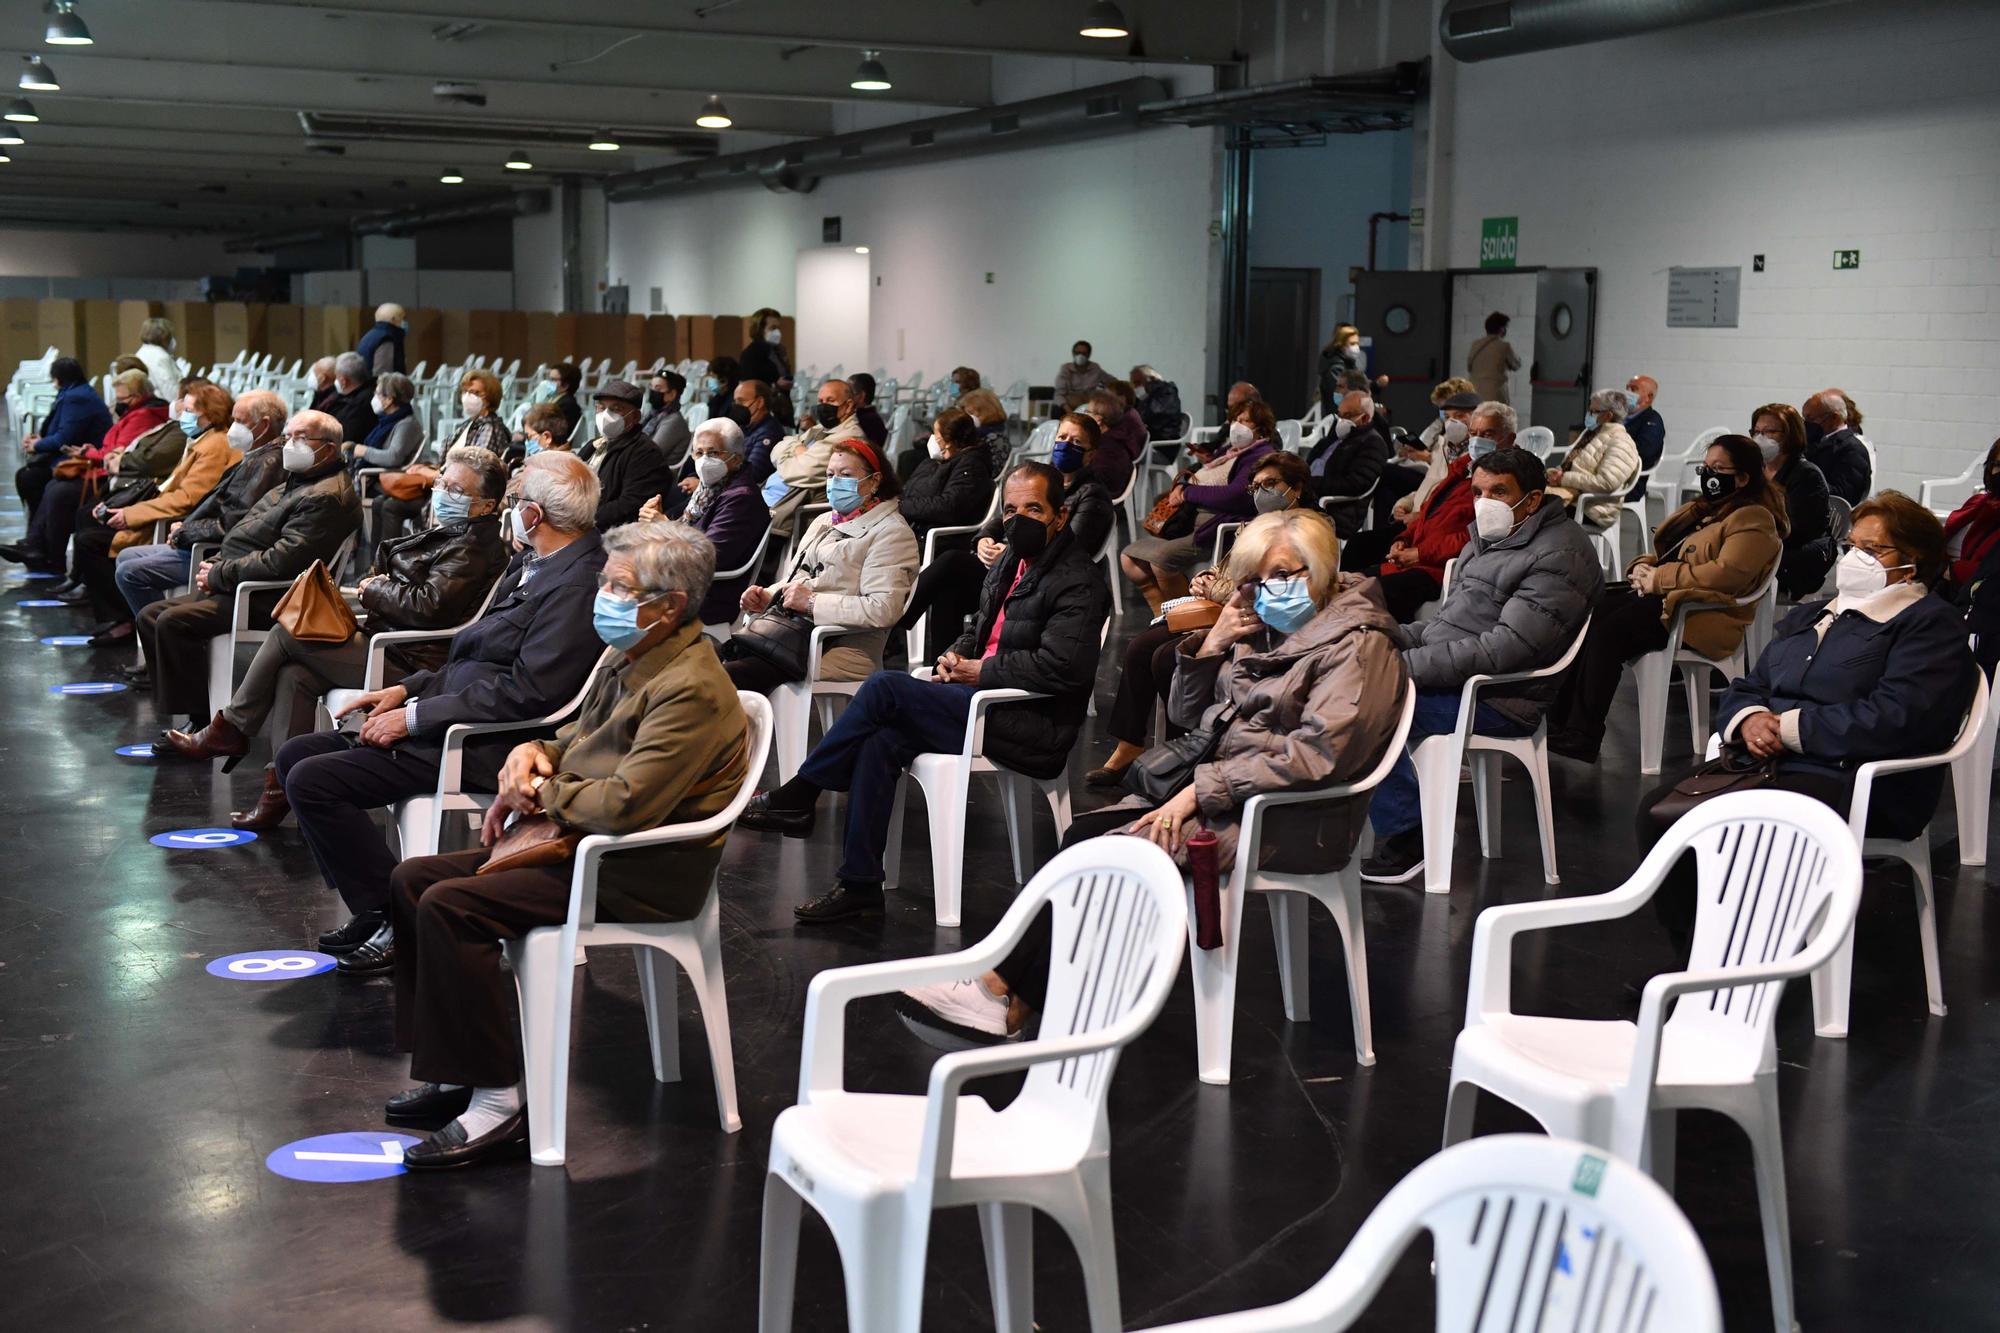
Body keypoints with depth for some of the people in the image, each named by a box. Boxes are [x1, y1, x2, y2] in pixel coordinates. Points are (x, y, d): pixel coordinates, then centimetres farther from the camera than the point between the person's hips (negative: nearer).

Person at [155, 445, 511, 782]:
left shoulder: (473, 549, -16)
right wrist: (376, 586, 0)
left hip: (404, 662, -10)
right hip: (385, 642, 10)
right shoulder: (447, 534, 16)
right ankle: (282, 786, -5)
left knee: (286, 634, -5)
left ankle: (229, 730, 11)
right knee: (293, 675, -6)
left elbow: (428, 607, -26)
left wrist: (374, 589, -9)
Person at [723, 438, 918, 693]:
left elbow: (883, 609, -16)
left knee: (730, 675, -28)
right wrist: (765, 597, 8)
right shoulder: (823, 522, 25)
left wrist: (813, 602, -17)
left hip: (840, 649, -8)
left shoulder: (891, 533, -3)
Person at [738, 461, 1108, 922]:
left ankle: (797, 797, -8)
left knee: (884, 689, -19)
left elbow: (1060, 667, -23)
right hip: (988, 700, 8)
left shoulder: (1076, 581, -12)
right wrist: (957, 655, 6)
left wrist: (983, 671, -14)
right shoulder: (1008, 564, 16)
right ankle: (859, 886, -13)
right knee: (881, 740, -16)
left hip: (1030, 727, -8)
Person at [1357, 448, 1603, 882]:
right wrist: (1392, 641, 3)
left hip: (1495, 700, -10)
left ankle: (1406, 836, -13)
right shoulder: (1490, 540, 15)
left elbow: (1502, 651, -24)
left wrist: (1408, 665, -24)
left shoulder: (1558, 557, -16)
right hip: (1450, 676, 10)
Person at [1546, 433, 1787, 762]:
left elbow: (1727, 572, -19)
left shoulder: (1753, 521, -3)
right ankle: (1556, 720, -25)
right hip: (1661, 597, 9)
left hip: (1702, 614, -9)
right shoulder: (1700, 510, 27)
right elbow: (1664, 555, 30)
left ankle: (1582, 737, -31)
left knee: (1608, 631, -30)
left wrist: (1659, 579, -15)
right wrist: (1641, 568, 4)